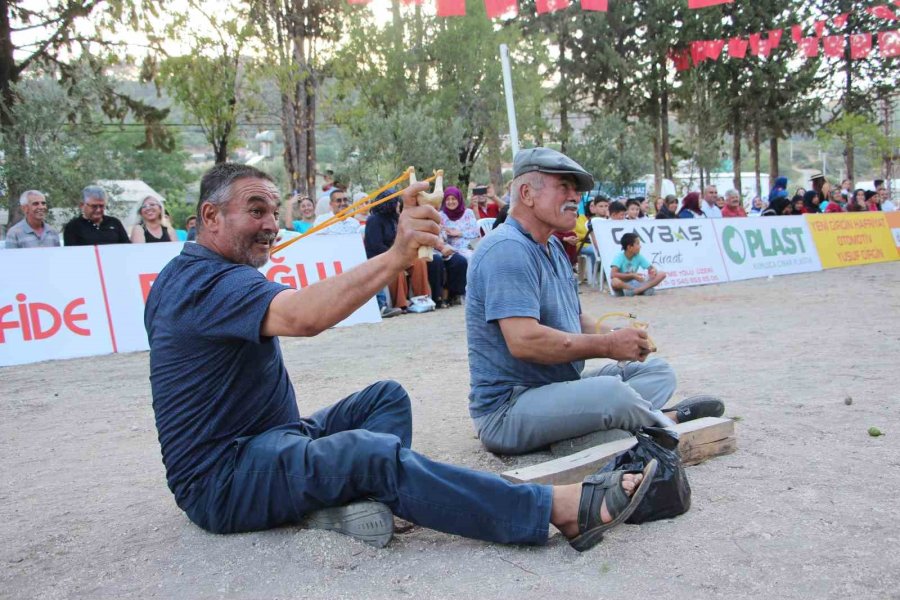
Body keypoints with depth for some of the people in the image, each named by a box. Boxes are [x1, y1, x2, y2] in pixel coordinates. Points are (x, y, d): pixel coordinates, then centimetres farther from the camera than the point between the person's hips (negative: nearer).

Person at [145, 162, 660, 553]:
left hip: (260, 444, 11)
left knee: (386, 397, 4)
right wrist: (397, 257, -45)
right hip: (224, 480, -11)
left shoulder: (183, 278, 15)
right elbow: (303, 315, -38)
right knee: (375, 452, -34)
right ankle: (563, 509, -33)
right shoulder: (212, 281, -19)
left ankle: (350, 497, -23)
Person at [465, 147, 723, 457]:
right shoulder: (508, 249, -19)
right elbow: (524, 341, -30)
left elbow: (575, 320, 20)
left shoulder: (552, 246, 16)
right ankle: (667, 424, -4)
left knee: (658, 372, 10)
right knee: (610, 391, -33)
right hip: (507, 410, -10)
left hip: (560, 385, 10)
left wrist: (621, 340, -3)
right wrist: (607, 345, -19)